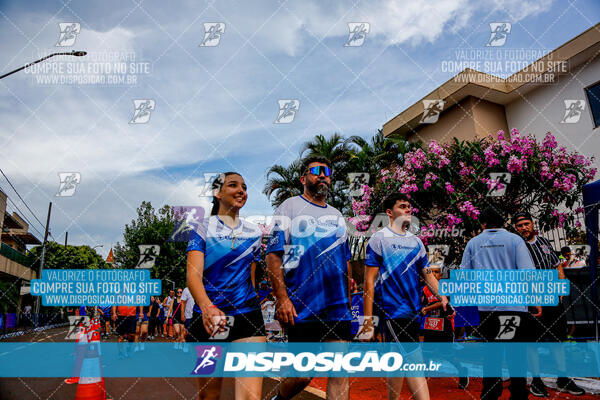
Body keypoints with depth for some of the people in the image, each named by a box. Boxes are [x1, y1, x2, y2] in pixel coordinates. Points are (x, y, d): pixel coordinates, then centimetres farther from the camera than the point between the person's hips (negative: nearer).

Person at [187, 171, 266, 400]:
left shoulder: (254, 233, 10)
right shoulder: (202, 228, 0)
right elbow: (193, 274, -15)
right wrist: (207, 307, -33)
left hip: (248, 316, 2)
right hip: (207, 318, -1)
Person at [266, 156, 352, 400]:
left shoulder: (337, 216, 17)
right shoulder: (290, 207, 1)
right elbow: (273, 255, -6)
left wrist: (348, 301, 17)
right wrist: (282, 299, -14)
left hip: (338, 309, 5)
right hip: (300, 308, -5)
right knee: (302, 375, 0)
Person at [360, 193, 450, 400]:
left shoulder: (416, 241, 15)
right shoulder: (379, 239, -5)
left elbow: (427, 274, 17)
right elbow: (369, 281, -8)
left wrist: (442, 298, -1)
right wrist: (368, 319, -12)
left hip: (412, 311, 7)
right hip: (392, 310, -7)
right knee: (414, 360, -12)